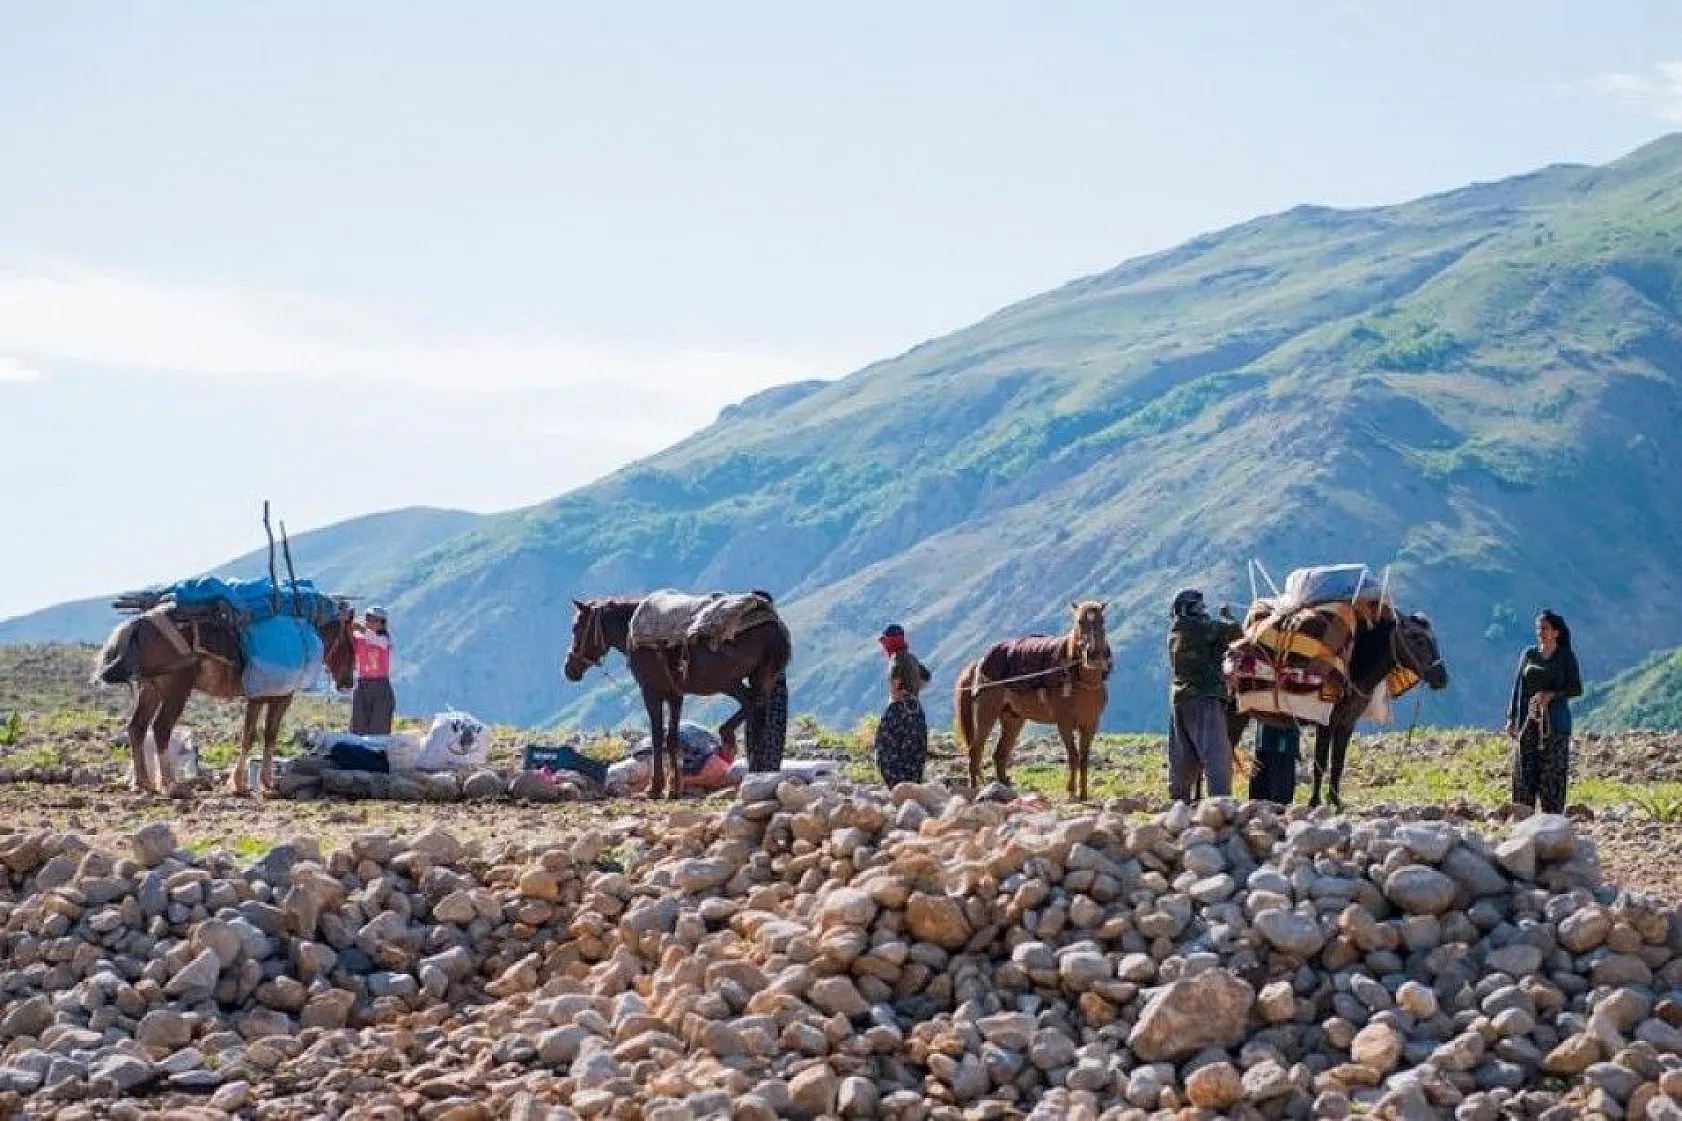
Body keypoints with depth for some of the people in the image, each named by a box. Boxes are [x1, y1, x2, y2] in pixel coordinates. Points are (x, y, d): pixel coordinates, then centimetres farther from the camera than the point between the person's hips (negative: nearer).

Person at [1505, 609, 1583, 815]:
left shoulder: (1566, 657, 2)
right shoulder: (1529, 655, 10)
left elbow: (1576, 689, -2)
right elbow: (1518, 688, 10)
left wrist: (1551, 694, -18)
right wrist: (1512, 718, 2)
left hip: (1555, 721, -3)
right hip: (1528, 720, 3)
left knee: (1552, 771, -6)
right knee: (1524, 769, -2)